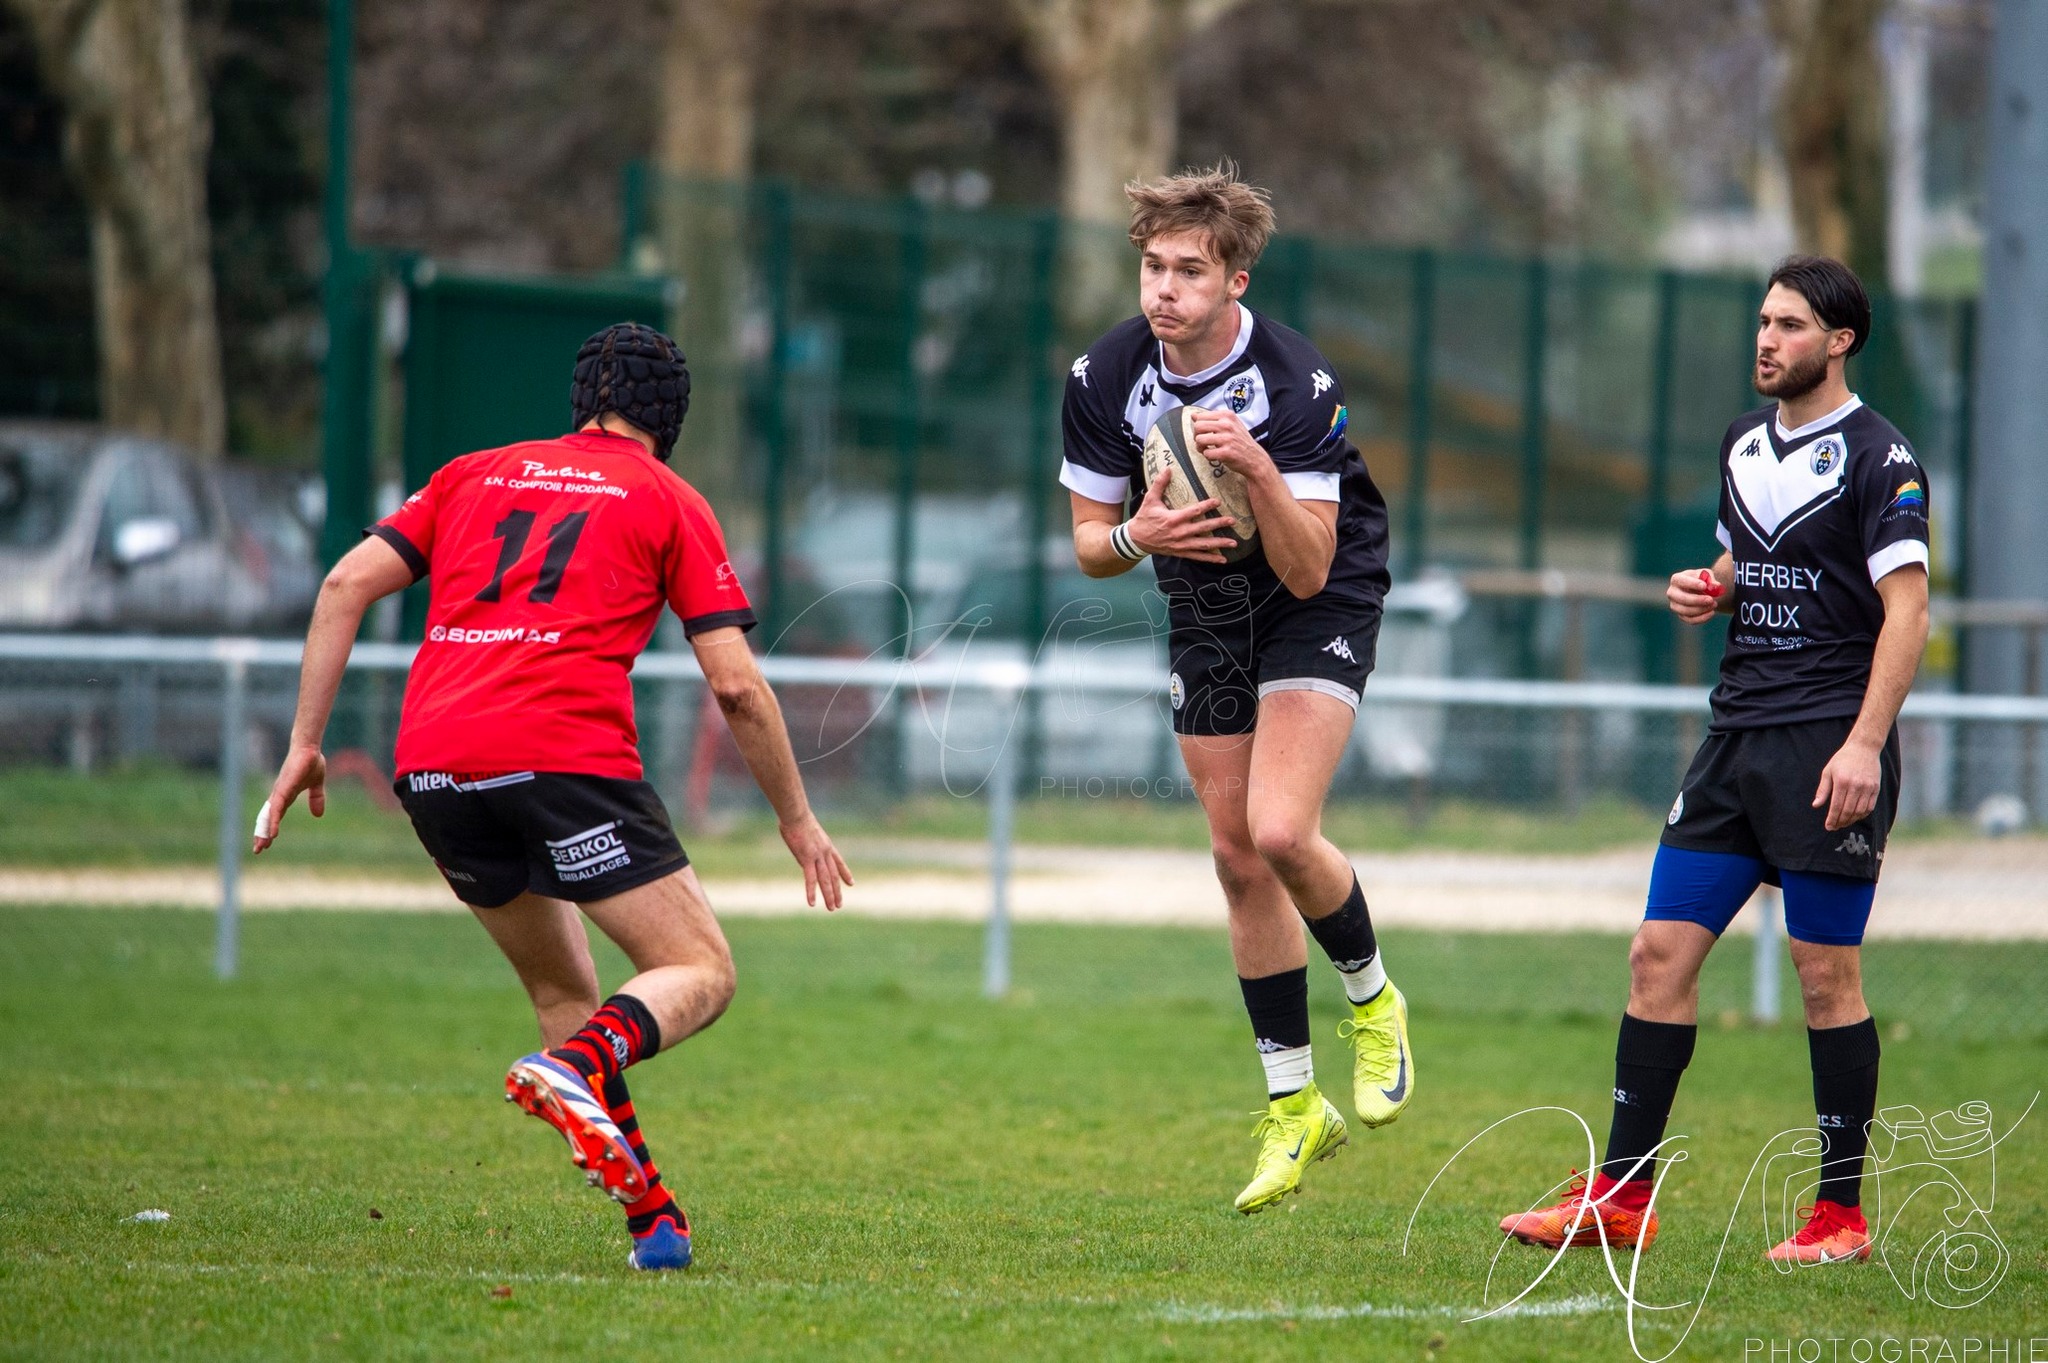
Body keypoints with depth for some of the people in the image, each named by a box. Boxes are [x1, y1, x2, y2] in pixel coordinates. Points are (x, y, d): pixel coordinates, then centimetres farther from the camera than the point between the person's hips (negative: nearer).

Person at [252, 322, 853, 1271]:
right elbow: (735, 683, 7)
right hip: (565, 757, -5)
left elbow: (348, 583, 13)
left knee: (563, 990, 21)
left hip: (429, 766, 5)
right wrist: (796, 819, 18)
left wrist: (305, 744, 14)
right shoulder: (670, 502, 13)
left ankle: (651, 1217, 10)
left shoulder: (475, 474, 24)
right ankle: (576, 1068, -29)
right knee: (700, 973, 2)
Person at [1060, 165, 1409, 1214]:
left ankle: (1371, 1000, 7)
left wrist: (1257, 469, -42)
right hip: (1205, 610, 5)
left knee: (1280, 831, -23)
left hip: (1319, 610, -5)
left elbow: (1308, 570, -27)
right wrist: (1139, 535, -26)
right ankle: (1293, 1107, 16)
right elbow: (1090, 545, -4)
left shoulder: (1296, 385, -26)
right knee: (1238, 859, 4)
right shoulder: (1104, 378, -13)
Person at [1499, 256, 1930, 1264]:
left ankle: (1841, 1215, 5)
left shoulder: (1877, 457, -8)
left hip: (1830, 745, -7)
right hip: (1739, 733, 7)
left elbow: (1906, 610, -13)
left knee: (1827, 974, -4)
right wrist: (1710, 590, 6)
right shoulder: (1744, 444, 15)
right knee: (1661, 952, 1)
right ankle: (1621, 1198, 5)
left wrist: (1864, 745, -21)